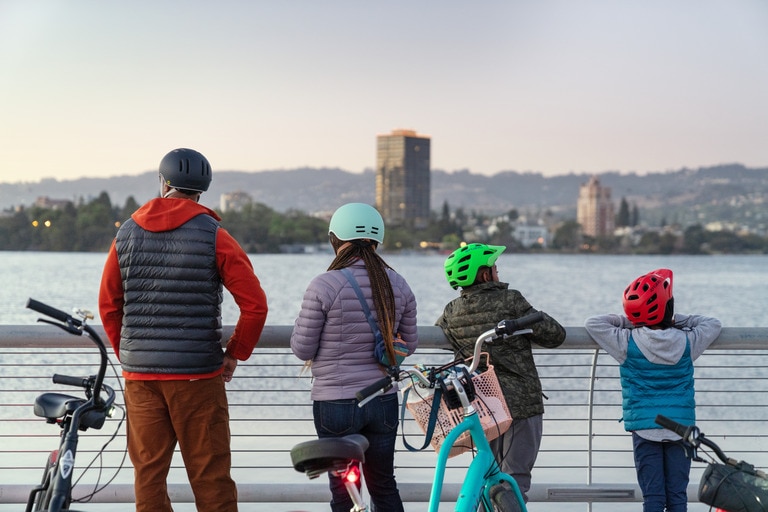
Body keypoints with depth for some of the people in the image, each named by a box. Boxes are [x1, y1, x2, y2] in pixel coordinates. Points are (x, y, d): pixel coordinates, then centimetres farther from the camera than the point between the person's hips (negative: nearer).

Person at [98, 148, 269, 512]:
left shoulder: (127, 233, 6)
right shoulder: (213, 236, -4)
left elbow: (108, 306, 10)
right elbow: (255, 304, -9)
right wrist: (235, 354, 3)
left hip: (139, 375, 3)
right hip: (198, 375, -3)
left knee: (147, 473, 10)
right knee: (210, 477, 2)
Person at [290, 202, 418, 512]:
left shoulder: (323, 286, -15)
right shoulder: (398, 285, 1)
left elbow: (303, 350, -9)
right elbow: (408, 345, 10)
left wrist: (303, 321, 9)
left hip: (336, 404, -4)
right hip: (384, 402, 4)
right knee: (384, 486, 19)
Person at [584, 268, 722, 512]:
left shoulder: (627, 343, -8)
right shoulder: (686, 342, -4)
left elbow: (592, 323, 1)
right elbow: (713, 324, 13)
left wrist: (628, 321, 6)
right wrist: (676, 320, 10)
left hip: (645, 428, -1)